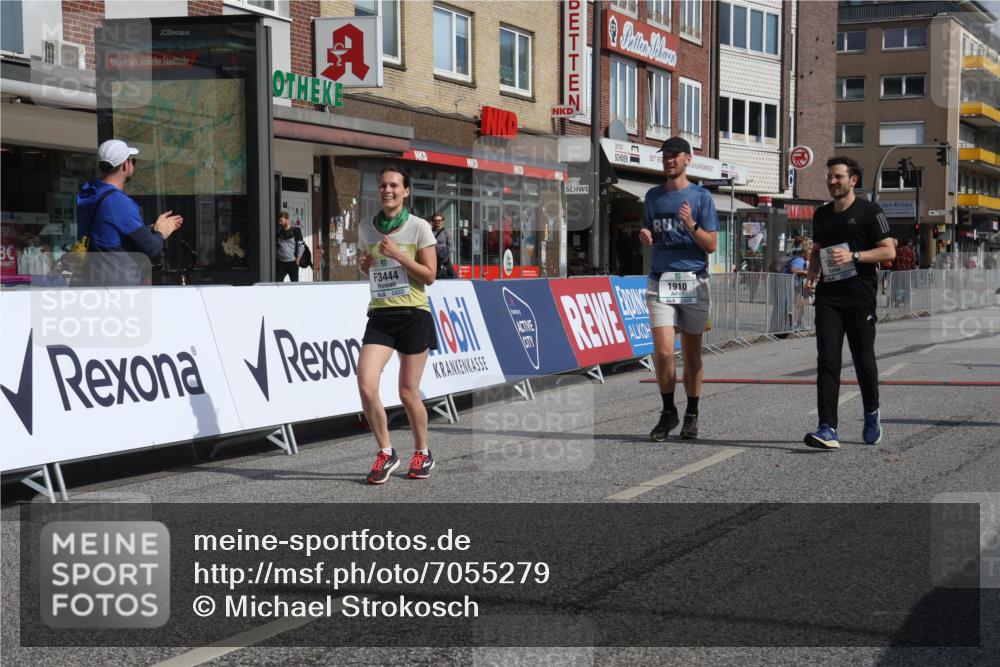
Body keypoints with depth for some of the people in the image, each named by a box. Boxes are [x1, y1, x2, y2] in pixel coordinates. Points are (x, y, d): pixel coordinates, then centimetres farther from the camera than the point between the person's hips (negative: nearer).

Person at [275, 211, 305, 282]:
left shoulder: (295, 231, -5)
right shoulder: (278, 233, 10)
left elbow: (301, 246, -6)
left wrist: (297, 260, -10)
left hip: (292, 262, -4)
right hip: (281, 262, 4)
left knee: (294, 282, 3)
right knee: (278, 281, -2)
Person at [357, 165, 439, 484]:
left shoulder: (419, 227, -4)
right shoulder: (367, 229, 10)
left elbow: (429, 275, -6)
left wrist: (398, 254, -16)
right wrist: (365, 264, 1)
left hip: (414, 315, -3)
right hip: (380, 316, 4)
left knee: (408, 394, 1)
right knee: (366, 387, -13)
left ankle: (422, 453, 24)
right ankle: (386, 454, 5)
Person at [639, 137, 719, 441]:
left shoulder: (701, 196, 2)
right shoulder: (653, 196, 13)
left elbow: (711, 245, -1)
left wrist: (691, 225, -18)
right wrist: (645, 236, 1)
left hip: (693, 281, -2)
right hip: (660, 281, 2)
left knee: (691, 353, 6)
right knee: (663, 352, -10)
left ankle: (691, 416, 18)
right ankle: (668, 412, 7)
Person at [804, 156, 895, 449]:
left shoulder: (869, 211, -1)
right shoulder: (821, 214, 15)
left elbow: (889, 251, -5)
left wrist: (853, 256, -17)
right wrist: (812, 273, 6)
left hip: (860, 296, -4)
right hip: (828, 296, 4)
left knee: (863, 360, 6)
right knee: (827, 361, -9)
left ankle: (872, 414, 32)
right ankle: (828, 429, -15)